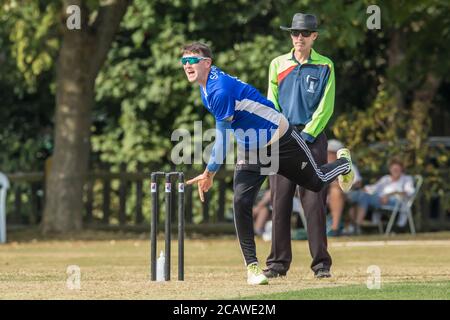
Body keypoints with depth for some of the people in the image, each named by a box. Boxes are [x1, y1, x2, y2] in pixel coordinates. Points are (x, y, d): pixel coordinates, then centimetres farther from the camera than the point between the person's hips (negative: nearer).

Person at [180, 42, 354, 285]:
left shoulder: (220, 90, -31)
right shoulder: (207, 84, -2)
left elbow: (222, 138, -26)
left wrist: (209, 173, -20)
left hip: (281, 141, -7)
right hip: (250, 151, 7)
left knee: (317, 182, 15)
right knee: (240, 202, -11)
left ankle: (343, 163, 50)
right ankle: (252, 266, -7)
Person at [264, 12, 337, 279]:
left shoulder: (325, 67, 4)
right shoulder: (278, 64, 11)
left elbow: (325, 107, -1)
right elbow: (271, 104, 8)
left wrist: (307, 135, -11)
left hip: (312, 137, -2)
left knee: (315, 202, -6)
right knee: (280, 201, 0)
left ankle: (321, 263, -4)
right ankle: (278, 262, 4)